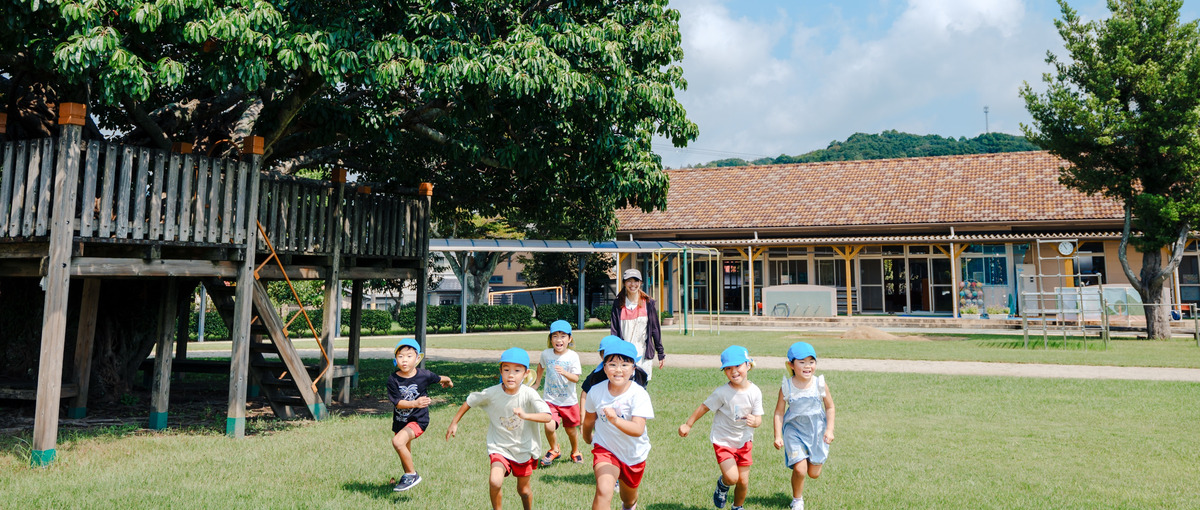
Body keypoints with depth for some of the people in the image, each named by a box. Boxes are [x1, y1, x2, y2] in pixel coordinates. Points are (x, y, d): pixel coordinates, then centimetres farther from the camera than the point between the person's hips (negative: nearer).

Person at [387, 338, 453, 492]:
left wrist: (447, 381, 27)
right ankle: (408, 477, 48)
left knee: (398, 441, -26)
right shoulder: (393, 379, -14)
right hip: (400, 420, 4)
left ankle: (412, 474, -8)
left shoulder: (424, 375, -16)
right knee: (405, 452, 21)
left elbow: (441, 379, 5)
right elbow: (397, 403, -19)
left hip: (418, 419, -4)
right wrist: (415, 403, -36)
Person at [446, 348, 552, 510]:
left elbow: (547, 417, -32)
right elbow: (470, 401, 2)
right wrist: (454, 423, 6)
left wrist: (526, 415, -49)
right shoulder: (491, 393, -17)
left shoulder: (529, 394, -21)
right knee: (495, 481, -23)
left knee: (523, 489, 16)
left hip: (525, 448, 0)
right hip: (500, 447, 0)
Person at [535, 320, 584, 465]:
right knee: (549, 427, -17)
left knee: (571, 430, 12)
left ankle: (575, 452, 42)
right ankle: (554, 449, 13)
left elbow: (576, 378, -16)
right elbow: (541, 366, 19)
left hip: (569, 400, -1)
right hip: (550, 399, 1)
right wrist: (537, 383, 24)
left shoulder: (573, 356, -10)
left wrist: (564, 373, -33)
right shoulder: (546, 354, -3)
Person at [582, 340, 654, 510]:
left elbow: (638, 429, -37)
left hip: (634, 455, 0)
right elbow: (589, 420, 4)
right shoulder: (596, 392, -16)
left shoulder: (639, 394, -25)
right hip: (605, 449, 0)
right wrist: (587, 437, 21)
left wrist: (615, 420, -54)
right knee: (603, 491, -27)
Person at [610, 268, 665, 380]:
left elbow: (655, 329, 7)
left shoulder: (649, 303, 5)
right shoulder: (618, 304, 5)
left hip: (644, 353, 0)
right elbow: (614, 331, 5)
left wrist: (661, 354, 8)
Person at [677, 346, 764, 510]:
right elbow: (704, 407, -7)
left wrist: (755, 421, -30)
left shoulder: (755, 392, -10)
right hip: (723, 440, -3)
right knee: (732, 478, -16)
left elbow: (758, 418, -6)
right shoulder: (722, 392, -19)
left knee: (743, 480, 9)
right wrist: (687, 425, 0)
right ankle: (722, 485, 21)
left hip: (744, 441, 3)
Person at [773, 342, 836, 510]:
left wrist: (829, 430, -4)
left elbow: (830, 407, 3)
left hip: (816, 430, 2)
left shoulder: (820, 384, -11)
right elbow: (779, 412, -5)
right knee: (800, 469, -13)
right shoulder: (786, 387, -13)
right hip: (794, 430, -2)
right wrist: (778, 436, -9)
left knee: (814, 473, 7)